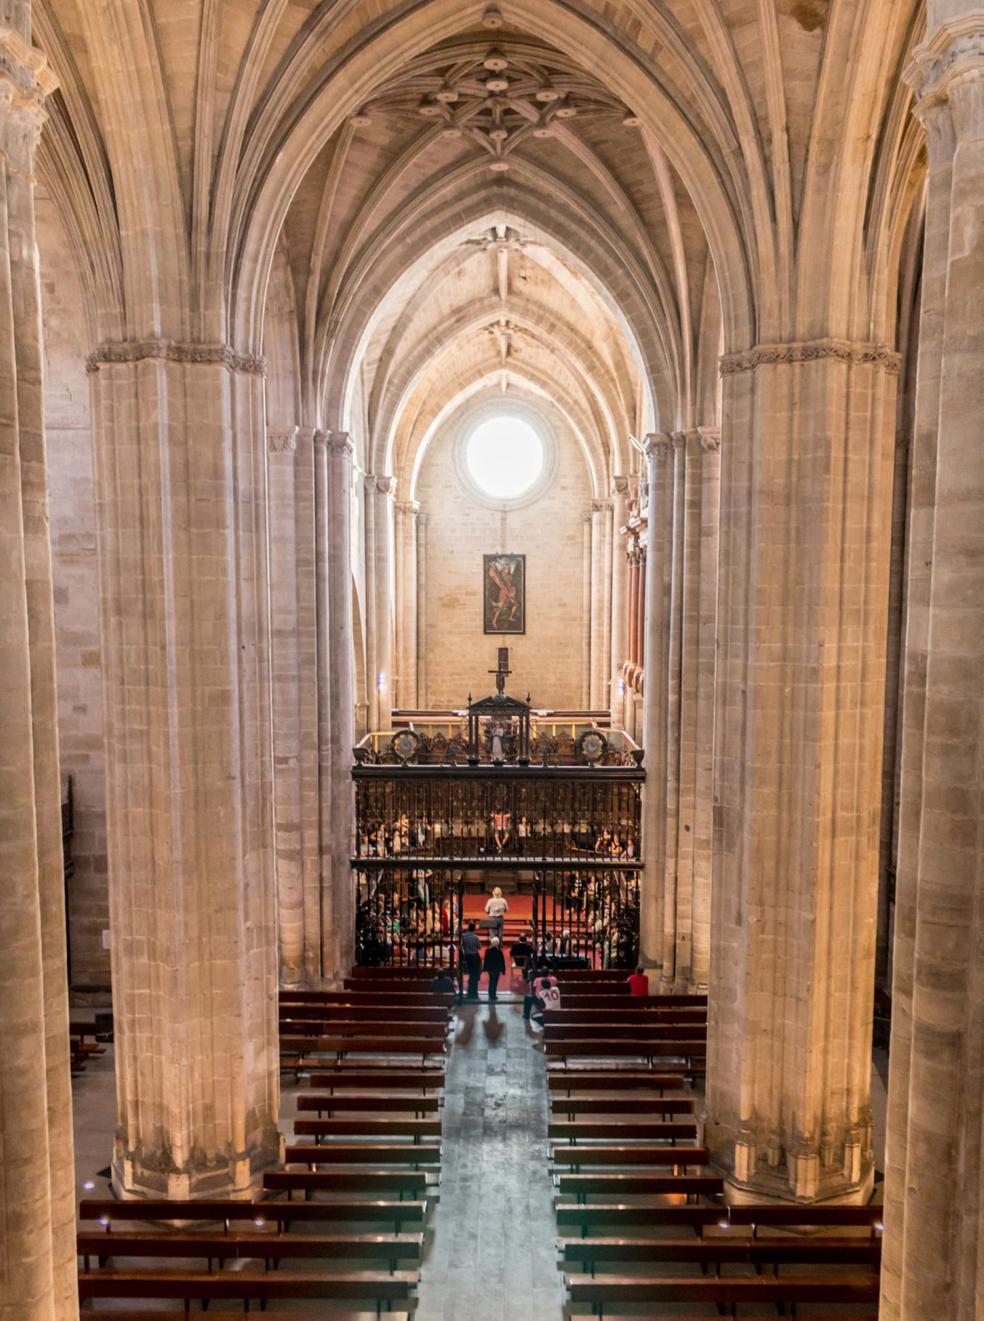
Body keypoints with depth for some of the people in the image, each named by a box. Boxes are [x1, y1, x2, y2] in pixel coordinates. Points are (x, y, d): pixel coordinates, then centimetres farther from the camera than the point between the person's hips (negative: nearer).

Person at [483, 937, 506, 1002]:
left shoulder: (487, 951, -7)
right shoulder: (499, 951, -17)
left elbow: (486, 960, 3)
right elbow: (502, 961, -11)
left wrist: (484, 968, 13)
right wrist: (503, 970, -2)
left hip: (490, 969, 4)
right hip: (497, 969, -4)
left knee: (491, 982, 20)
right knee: (494, 983, 3)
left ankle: (491, 996, 27)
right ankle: (492, 998, 2)